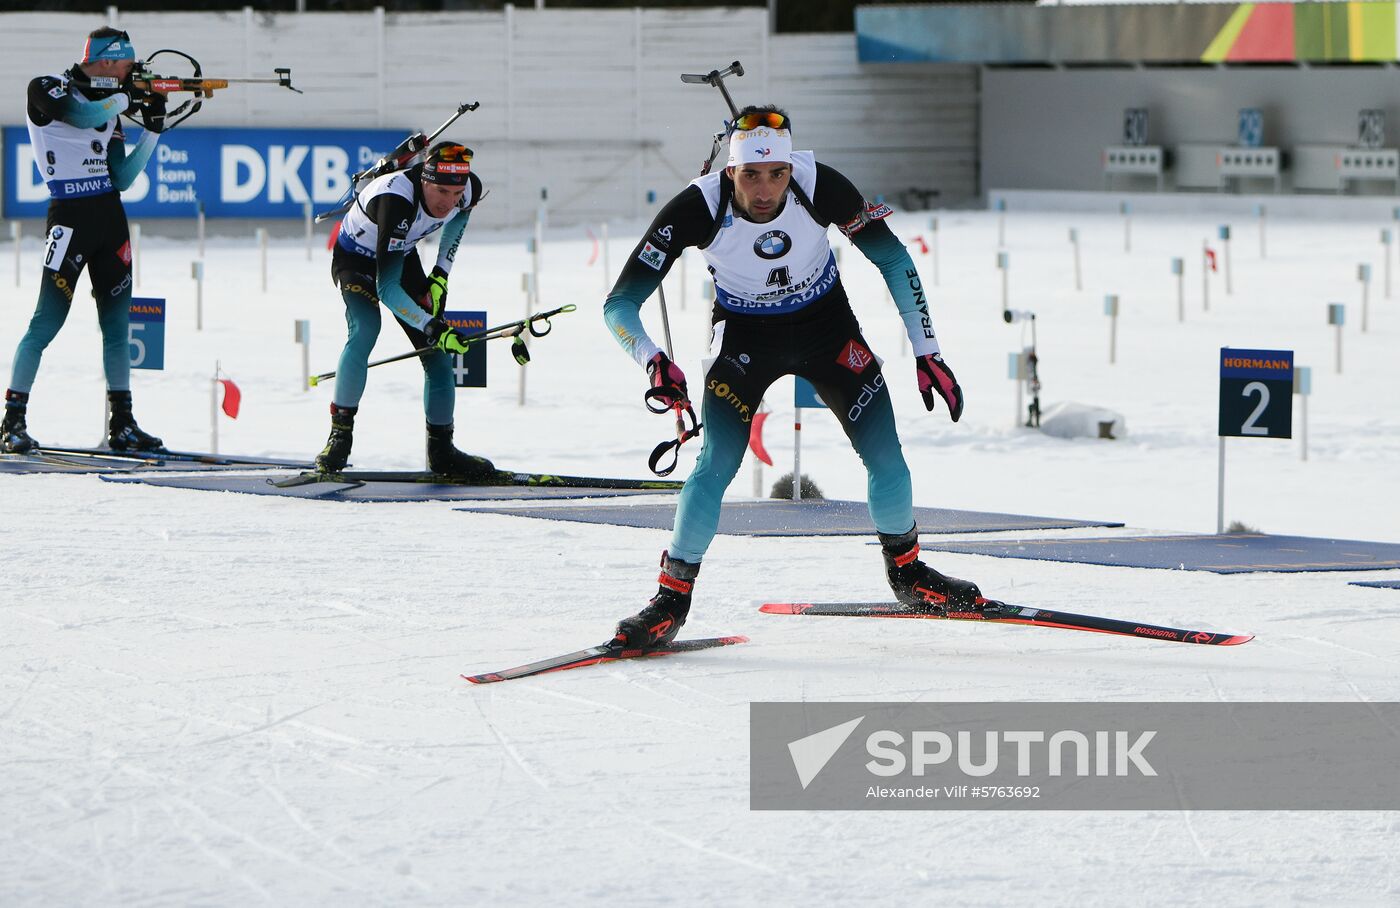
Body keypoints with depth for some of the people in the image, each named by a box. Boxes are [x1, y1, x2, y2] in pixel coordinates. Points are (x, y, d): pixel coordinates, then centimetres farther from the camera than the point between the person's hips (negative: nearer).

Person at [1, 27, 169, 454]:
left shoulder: (109, 106, 15)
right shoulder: (47, 89, -3)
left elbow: (122, 178, 12)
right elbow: (83, 115, -23)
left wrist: (153, 129, 5)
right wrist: (127, 97, -8)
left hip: (110, 218, 7)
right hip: (70, 218, -7)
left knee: (118, 323, 8)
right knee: (47, 322, -9)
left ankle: (121, 425, 14)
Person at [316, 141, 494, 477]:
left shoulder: (468, 190, -24)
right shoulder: (396, 202, -42)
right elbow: (385, 288, -41)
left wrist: (441, 274, 1)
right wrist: (432, 327, -46)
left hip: (401, 255, 6)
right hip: (356, 258, -6)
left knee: (436, 351, -2)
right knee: (365, 328, -31)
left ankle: (441, 449, 12)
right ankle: (340, 433, -19)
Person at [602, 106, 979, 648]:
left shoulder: (819, 186, -28)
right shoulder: (698, 208, -30)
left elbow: (893, 261, -14)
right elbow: (619, 305, -26)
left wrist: (926, 352, -16)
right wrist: (654, 363, -44)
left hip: (827, 325, 1)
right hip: (744, 338, -1)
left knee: (887, 459, -6)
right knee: (715, 466, -19)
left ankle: (907, 572, 21)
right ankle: (672, 598, -3)